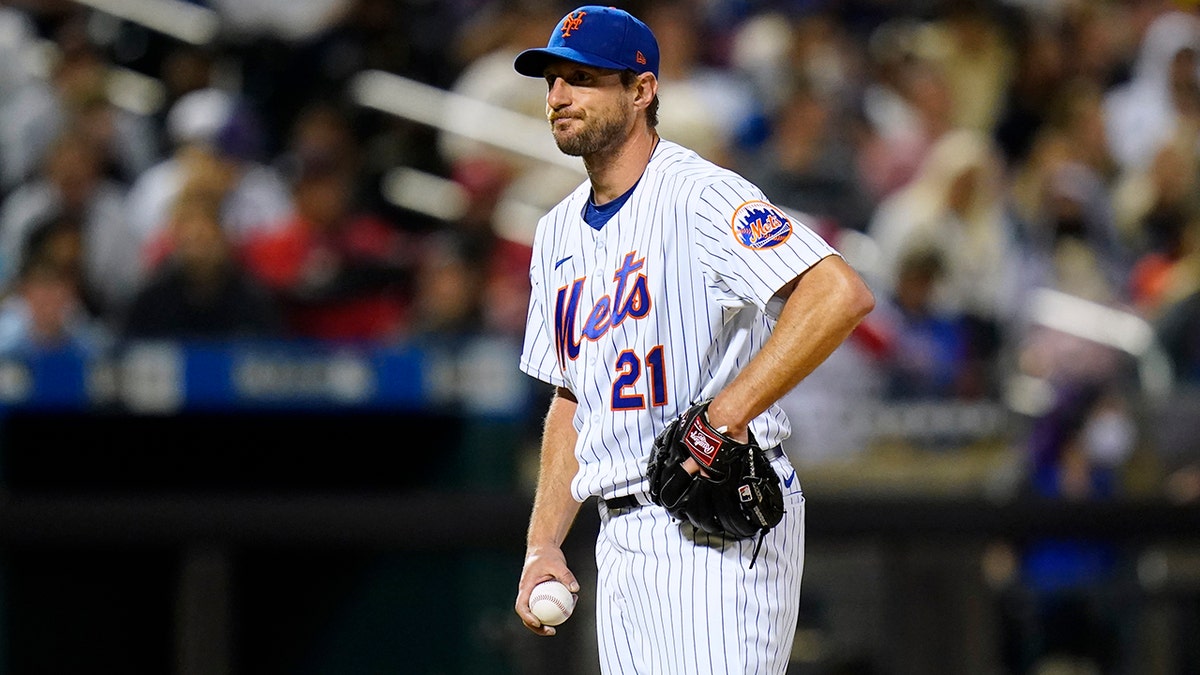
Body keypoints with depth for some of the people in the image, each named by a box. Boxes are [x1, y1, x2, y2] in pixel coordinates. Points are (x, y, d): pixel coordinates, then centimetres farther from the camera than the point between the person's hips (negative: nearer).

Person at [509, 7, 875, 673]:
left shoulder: (700, 195, -10)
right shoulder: (559, 231, 17)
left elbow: (841, 294, -24)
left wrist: (722, 420, -26)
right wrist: (543, 543, 13)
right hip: (622, 537, 8)